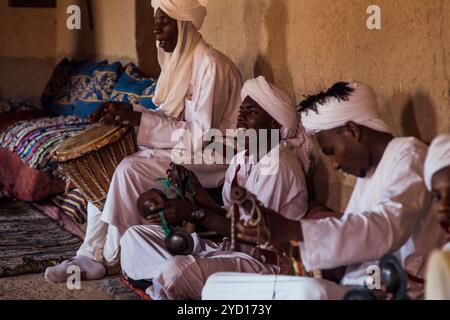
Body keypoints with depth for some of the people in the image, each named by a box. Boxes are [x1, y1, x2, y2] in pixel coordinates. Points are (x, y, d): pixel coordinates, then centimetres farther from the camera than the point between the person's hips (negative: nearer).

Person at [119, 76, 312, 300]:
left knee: (174, 272, -34)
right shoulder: (240, 160, 12)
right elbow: (230, 219, 10)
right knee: (135, 237, 2)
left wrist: (195, 213, -18)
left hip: (265, 262, -9)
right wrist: (197, 194, -5)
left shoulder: (277, 165, -16)